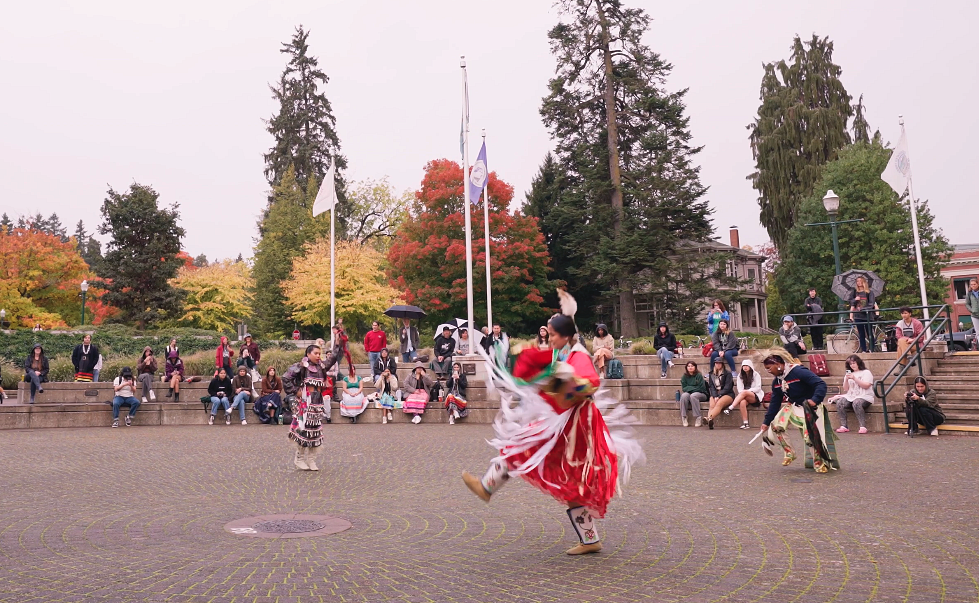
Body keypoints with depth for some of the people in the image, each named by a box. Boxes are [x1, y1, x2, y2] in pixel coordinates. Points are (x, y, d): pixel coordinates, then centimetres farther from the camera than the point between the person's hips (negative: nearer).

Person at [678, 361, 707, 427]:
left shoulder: (699, 375, -8)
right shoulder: (684, 376, 3)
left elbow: (701, 388, -12)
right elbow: (684, 388, 1)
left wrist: (689, 388, -9)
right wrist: (693, 388, -14)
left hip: (701, 394, -3)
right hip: (689, 393, 3)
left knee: (693, 396, -35)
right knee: (684, 395, -30)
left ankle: (698, 417, -32)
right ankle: (683, 417, -29)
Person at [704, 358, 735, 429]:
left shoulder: (728, 374, 4)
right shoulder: (711, 374, 17)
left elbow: (727, 387, -6)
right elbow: (711, 387, 6)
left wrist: (719, 396, -17)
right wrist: (715, 396, -12)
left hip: (727, 394, -3)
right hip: (715, 394, 3)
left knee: (719, 403, -36)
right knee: (712, 405, -30)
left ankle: (709, 419, -60)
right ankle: (710, 423, -56)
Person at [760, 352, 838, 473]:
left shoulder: (798, 372, -26)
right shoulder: (776, 381, -2)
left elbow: (821, 384, -30)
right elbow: (775, 403, 3)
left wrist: (815, 400, -45)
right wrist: (766, 422, 3)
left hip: (809, 408, -6)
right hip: (792, 407, 6)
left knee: (811, 436, -11)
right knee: (775, 426, -11)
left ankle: (819, 462, 15)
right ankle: (789, 453, 7)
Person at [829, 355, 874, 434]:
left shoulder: (866, 373, 9)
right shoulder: (848, 374, 23)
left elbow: (866, 386, -7)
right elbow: (845, 389, 16)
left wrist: (854, 378, -12)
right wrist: (846, 380, -1)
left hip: (864, 397, -5)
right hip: (850, 397, 5)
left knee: (856, 403, -39)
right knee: (840, 403, -27)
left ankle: (863, 427, -37)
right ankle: (843, 426, -31)